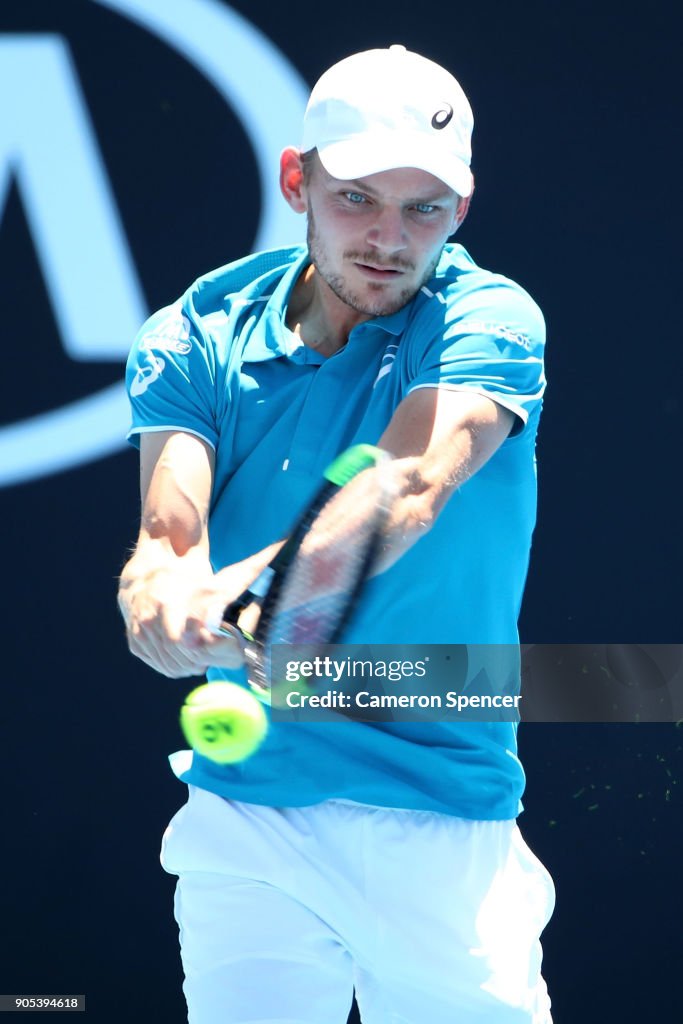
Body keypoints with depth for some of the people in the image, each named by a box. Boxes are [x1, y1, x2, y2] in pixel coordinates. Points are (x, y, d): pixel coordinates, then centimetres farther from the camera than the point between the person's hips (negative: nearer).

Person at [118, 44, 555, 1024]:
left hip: (444, 828, -2)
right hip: (241, 823, 2)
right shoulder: (197, 338, 2)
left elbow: (408, 487, -27)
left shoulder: (489, 320, -7)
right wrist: (161, 595, -39)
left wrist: (251, 589, -46)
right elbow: (167, 532, -13)